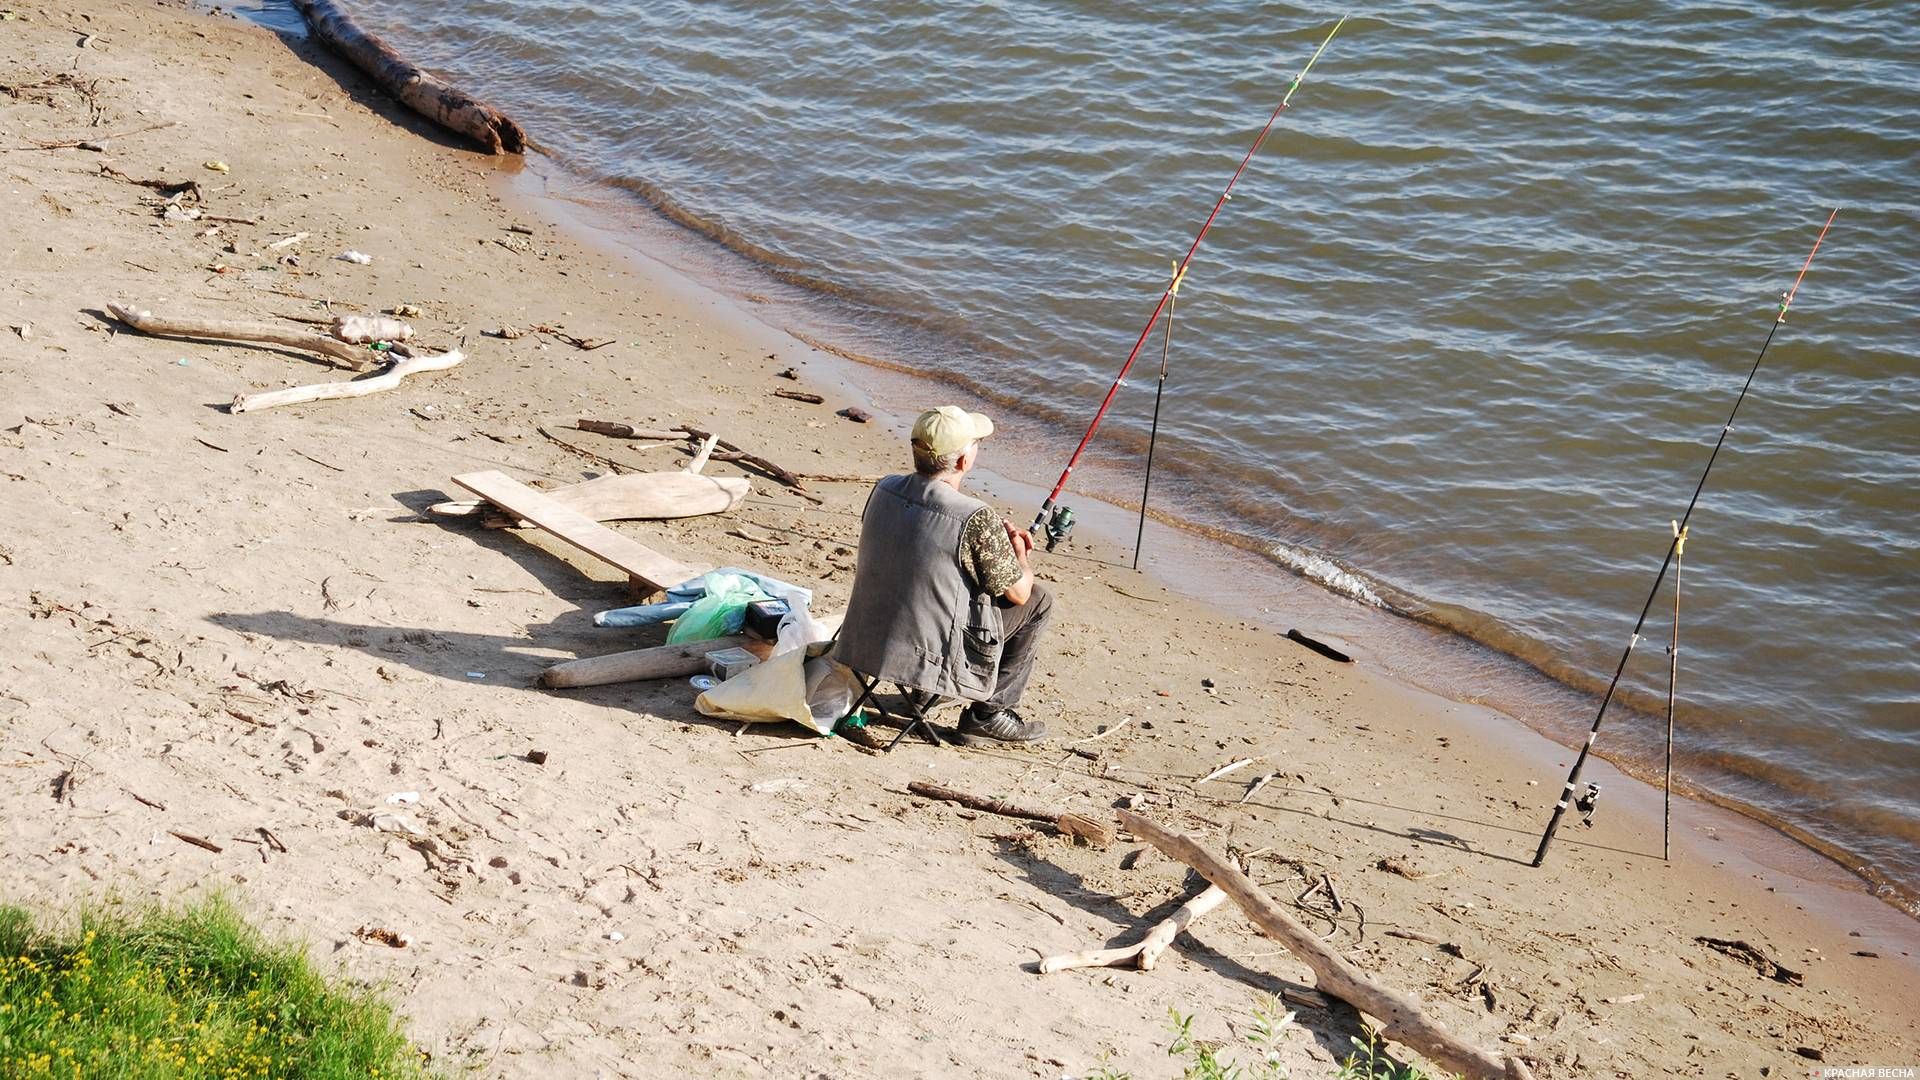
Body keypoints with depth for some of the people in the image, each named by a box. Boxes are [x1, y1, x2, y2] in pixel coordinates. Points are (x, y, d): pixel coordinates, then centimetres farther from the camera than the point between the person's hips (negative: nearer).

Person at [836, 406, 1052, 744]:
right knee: (1037, 601, 11)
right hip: (929, 660, -7)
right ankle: (989, 714, 16)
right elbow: (1018, 591, -8)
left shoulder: (885, 489, -3)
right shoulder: (977, 520, -23)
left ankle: (924, 691, 30)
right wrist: (1020, 553, 13)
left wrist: (1003, 538, 16)